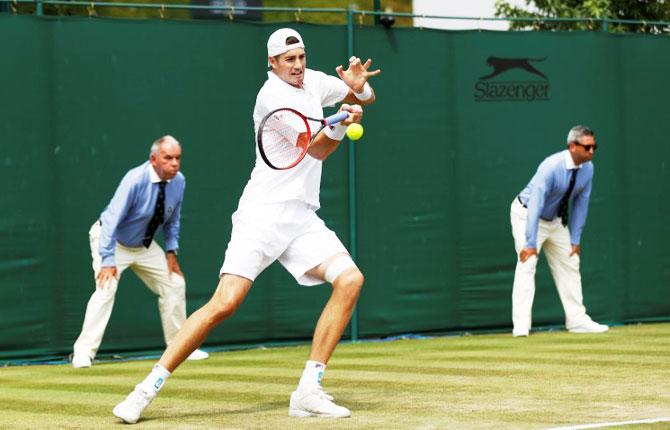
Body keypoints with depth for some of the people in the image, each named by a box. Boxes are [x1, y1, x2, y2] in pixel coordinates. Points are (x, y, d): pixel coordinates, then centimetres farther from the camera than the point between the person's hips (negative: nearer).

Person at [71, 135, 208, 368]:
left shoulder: (178, 181, -11)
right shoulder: (135, 180, -31)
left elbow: (172, 219, 7)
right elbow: (111, 220, -34)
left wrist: (171, 251, -1)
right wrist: (108, 260, -39)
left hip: (144, 245, 7)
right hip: (112, 240, -7)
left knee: (174, 284, 6)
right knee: (106, 287, -25)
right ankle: (83, 353, -23)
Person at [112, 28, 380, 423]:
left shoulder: (313, 81, 14)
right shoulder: (273, 94, -9)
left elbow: (366, 98, 23)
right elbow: (318, 149, -15)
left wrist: (360, 87, 0)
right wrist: (341, 123, -35)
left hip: (303, 219, 7)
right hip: (263, 215, -7)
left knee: (350, 278, -15)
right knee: (225, 303, -19)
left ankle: (309, 391, -12)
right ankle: (149, 388, -10)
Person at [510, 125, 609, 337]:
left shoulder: (587, 168, -11)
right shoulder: (551, 167, -33)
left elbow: (581, 203, -2)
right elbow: (535, 205, -35)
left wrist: (575, 240, -3)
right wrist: (530, 244, -38)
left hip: (556, 220, 8)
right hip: (527, 215, -8)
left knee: (570, 264, 10)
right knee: (527, 264, -18)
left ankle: (577, 320, 18)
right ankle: (521, 325, -20)